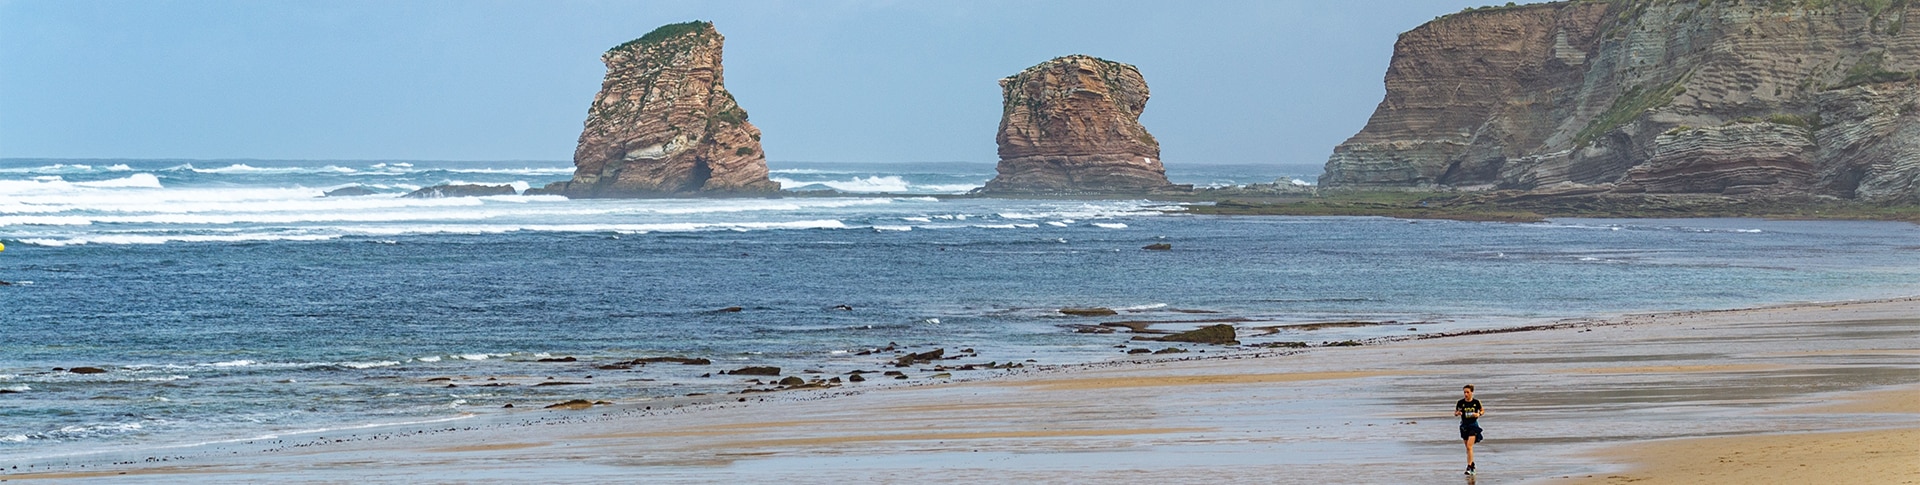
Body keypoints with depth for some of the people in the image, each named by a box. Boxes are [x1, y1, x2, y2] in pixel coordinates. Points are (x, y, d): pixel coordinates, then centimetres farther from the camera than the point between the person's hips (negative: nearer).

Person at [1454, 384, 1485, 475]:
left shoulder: (1476, 402, -6)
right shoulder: (1460, 402, -3)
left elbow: (1483, 411, 9)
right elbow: (1455, 413, 6)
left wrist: (1479, 414, -12)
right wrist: (1457, 413, -17)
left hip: (1473, 425, -3)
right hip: (1464, 426, 3)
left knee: (1469, 446, -15)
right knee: (1467, 447, 13)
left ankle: (1469, 467, -15)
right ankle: (1472, 464, 33)